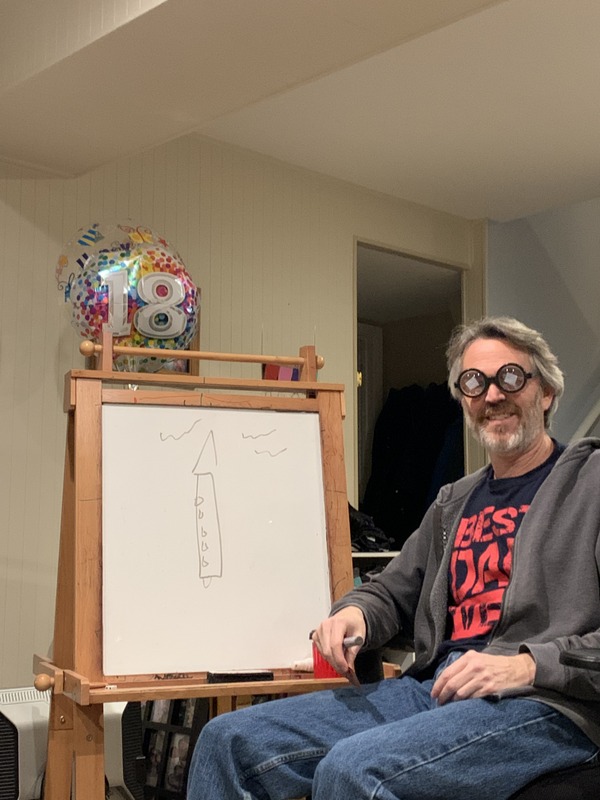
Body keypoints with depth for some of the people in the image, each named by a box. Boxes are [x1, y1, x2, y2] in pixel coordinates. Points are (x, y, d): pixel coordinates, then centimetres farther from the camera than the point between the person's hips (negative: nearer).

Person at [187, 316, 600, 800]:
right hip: (433, 688, 7)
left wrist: (529, 665, -18)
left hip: (549, 703, -6)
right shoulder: (454, 502, 22)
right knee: (229, 740, -6)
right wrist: (355, 613, 4)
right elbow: (392, 592, 28)